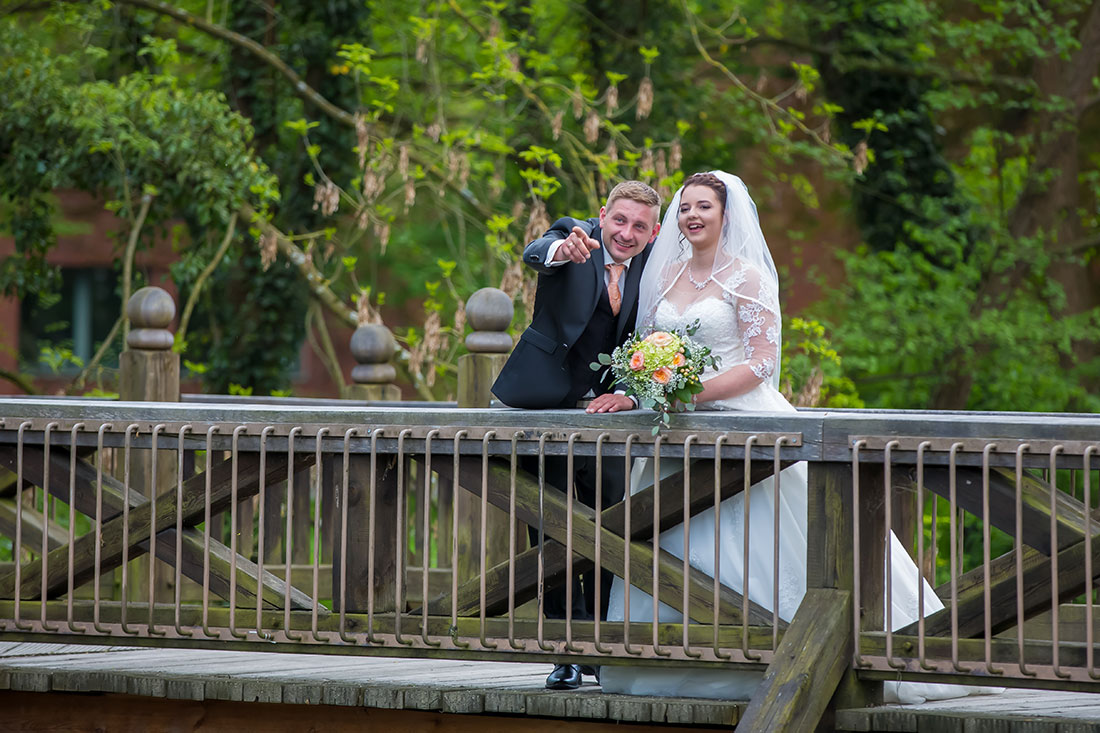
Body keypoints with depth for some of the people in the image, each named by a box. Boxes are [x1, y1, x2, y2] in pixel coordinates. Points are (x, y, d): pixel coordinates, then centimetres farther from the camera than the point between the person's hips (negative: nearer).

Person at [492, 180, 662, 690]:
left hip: (605, 408, 3)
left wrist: (629, 395, -19)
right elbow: (536, 255, -33)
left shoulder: (651, 267, 0)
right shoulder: (575, 236, -9)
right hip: (545, 405, -3)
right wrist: (562, 250, -57)